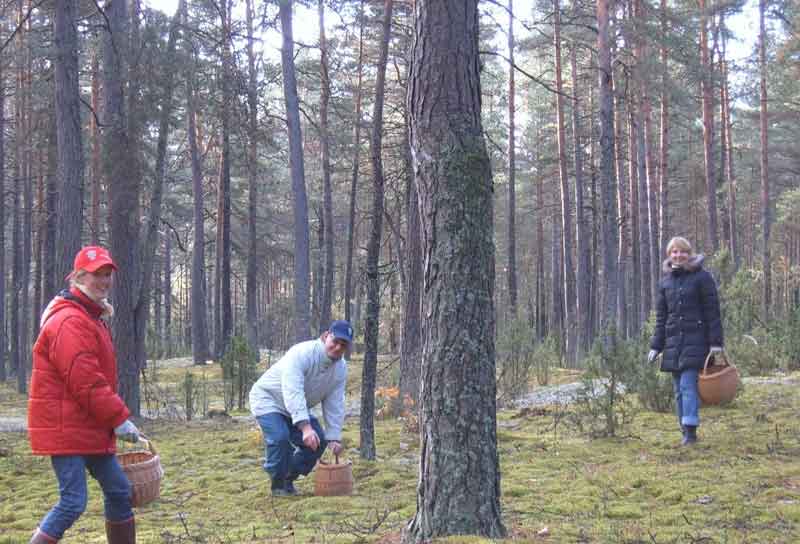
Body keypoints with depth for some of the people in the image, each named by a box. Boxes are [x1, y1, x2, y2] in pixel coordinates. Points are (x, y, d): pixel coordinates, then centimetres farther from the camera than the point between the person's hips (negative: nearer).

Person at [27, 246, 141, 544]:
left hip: (91, 429, 11)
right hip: (66, 429, -11)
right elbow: (84, 381, -24)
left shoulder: (92, 318, 18)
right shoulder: (70, 321, -18)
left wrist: (115, 417, 16)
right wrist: (119, 418, -19)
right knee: (73, 502, -11)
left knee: (119, 491, 15)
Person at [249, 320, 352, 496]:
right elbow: (293, 393, -44)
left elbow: (334, 405, -8)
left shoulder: (341, 368, -11)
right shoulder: (302, 353, -34)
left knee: (318, 441, -3)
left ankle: (288, 480, 14)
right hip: (268, 399, -7)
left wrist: (334, 437, -16)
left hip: (297, 408, 7)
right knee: (280, 437, -29)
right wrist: (305, 427, -52)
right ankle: (278, 486, -8)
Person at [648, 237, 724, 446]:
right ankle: (685, 432, 12)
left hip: (695, 340, -5)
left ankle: (690, 431, -12)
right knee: (678, 389, 6)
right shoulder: (665, 282, 13)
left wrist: (716, 341, -10)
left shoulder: (701, 277, -1)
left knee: (688, 385, -14)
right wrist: (655, 346, 9)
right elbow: (661, 317, 15)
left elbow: (712, 311, -4)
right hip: (673, 342, 5)